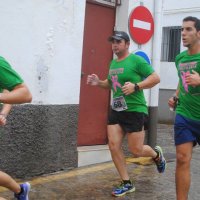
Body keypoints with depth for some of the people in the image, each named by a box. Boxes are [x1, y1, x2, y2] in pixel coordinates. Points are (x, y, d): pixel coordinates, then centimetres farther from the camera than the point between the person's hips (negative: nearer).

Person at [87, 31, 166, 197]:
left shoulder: (136, 60, -10)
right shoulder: (113, 63, 12)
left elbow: (156, 78, -13)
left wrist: (135, 86, -24)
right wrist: (99, 82, 7)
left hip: (135, 111, -7)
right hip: (116, 110, 7)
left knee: (136, 150, -2)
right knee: (113, 146, 0)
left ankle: (157, 155, 34)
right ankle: (127, 184, 13)